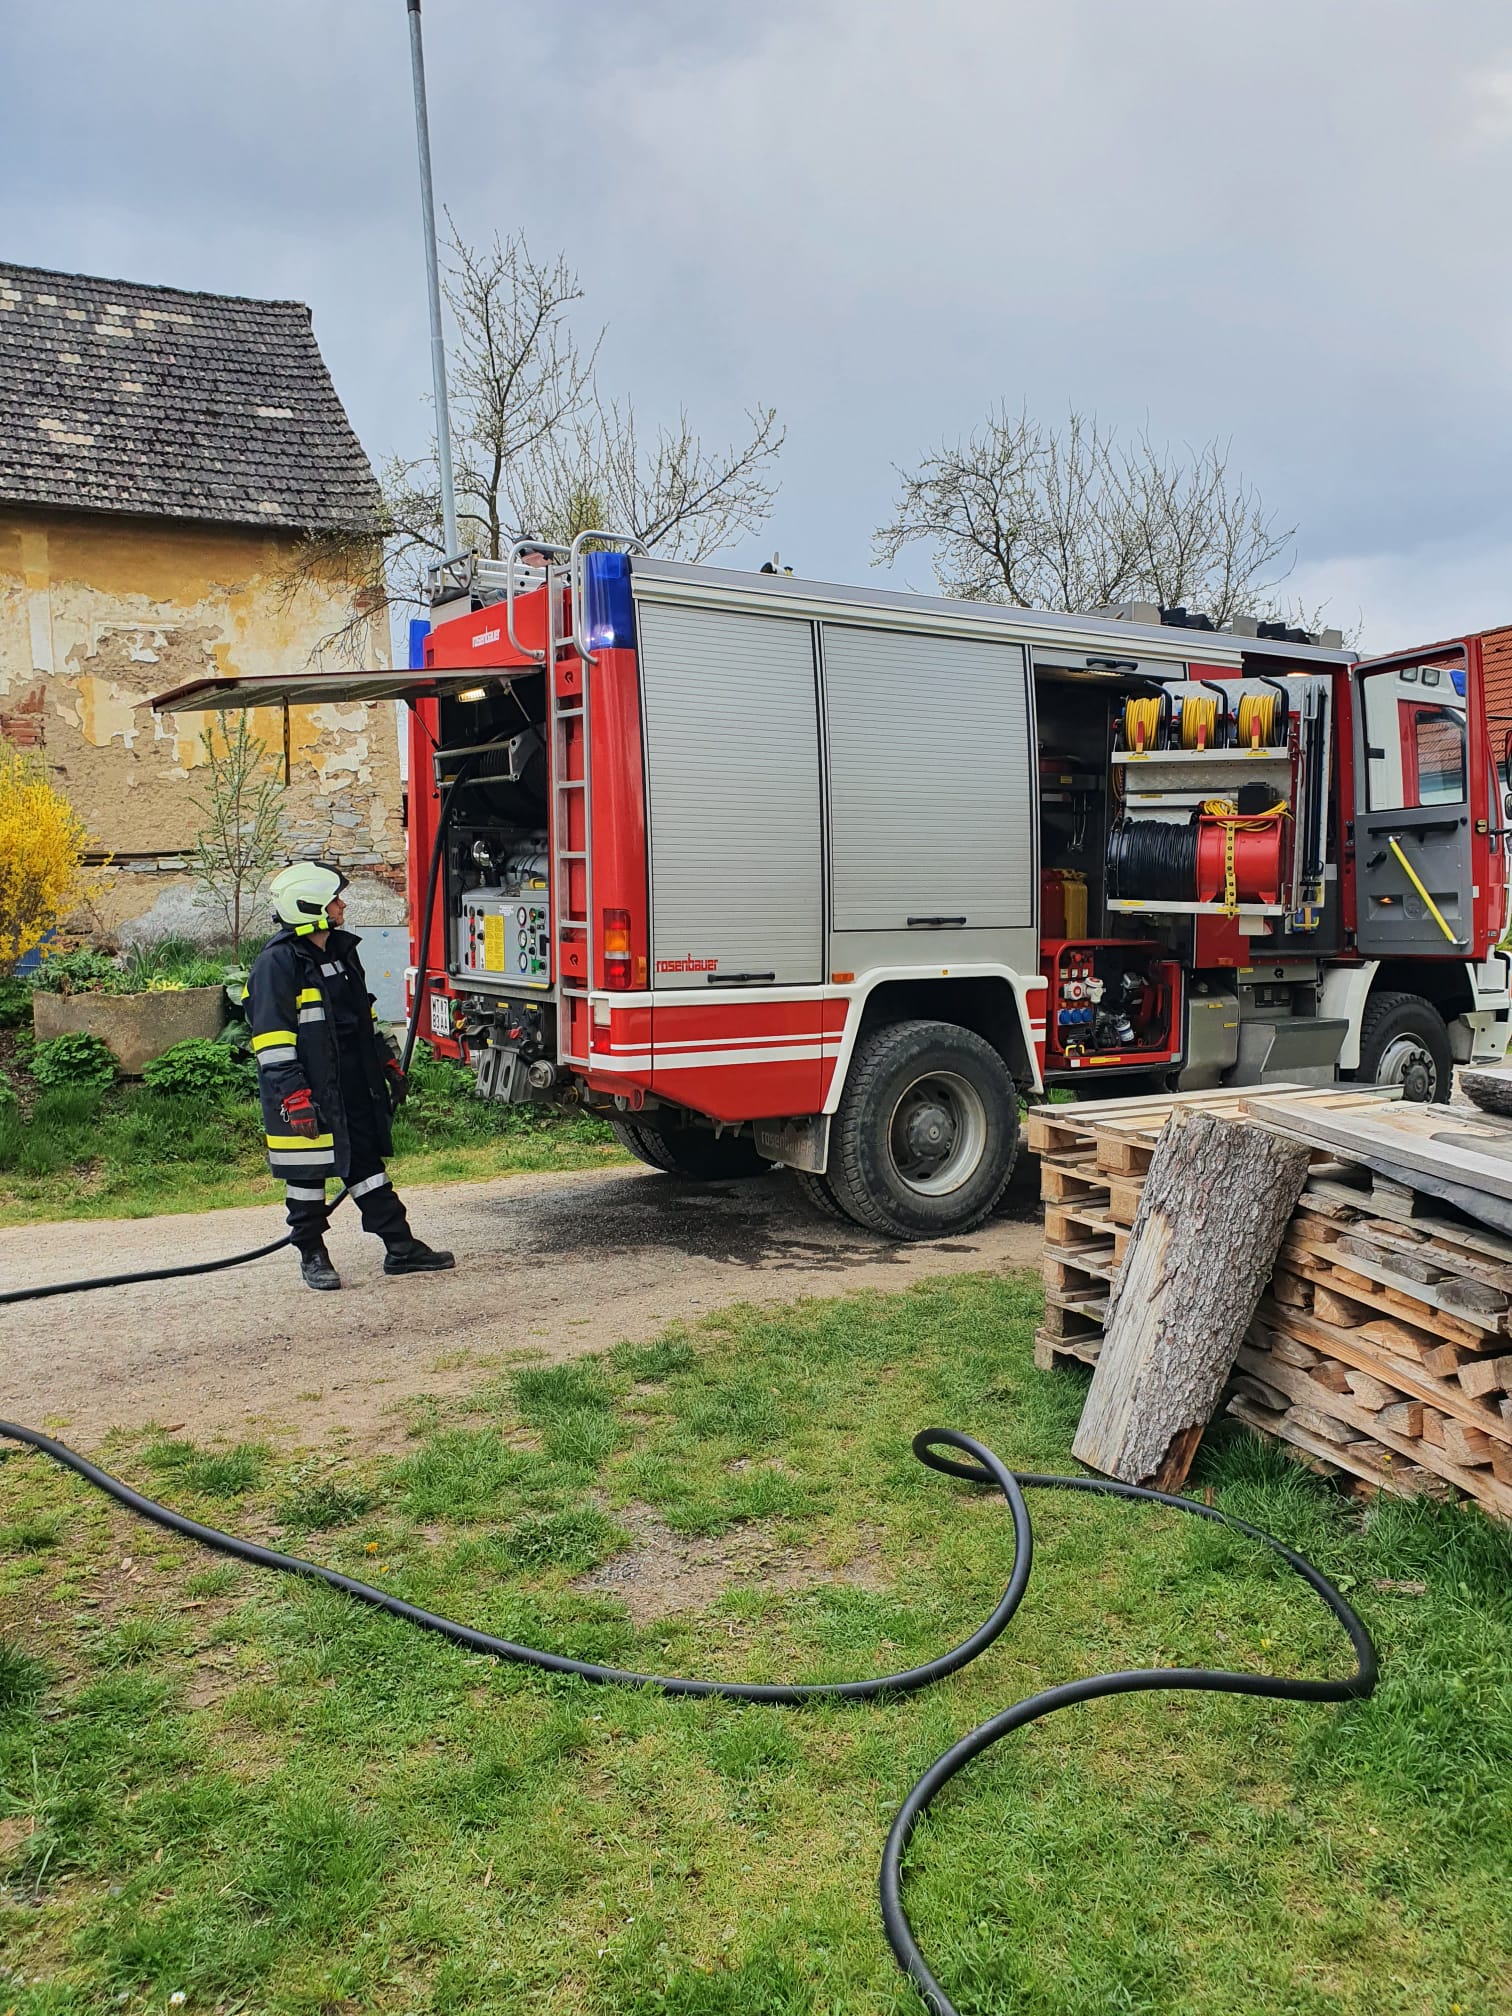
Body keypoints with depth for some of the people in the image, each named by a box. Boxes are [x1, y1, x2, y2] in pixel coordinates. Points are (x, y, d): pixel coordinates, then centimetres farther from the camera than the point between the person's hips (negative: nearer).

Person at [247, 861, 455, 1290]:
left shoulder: (342, 950, 12)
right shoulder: (277, 963, -14)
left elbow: (364, 1017, 22)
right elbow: (272, 1037, -17)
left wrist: (387, 1063, 21)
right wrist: (293, 1096, -22)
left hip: (355, 1086, 8)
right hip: (309, 1091, -8)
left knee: (366, 1161, 12)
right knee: (308, 1171, 3)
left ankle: (400, 1247, 16)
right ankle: (312, 1256, 17)